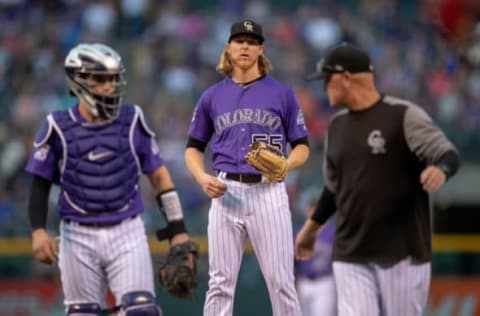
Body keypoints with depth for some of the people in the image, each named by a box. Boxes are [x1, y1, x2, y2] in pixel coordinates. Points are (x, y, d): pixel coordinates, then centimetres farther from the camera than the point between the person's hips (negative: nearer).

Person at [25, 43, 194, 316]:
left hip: (127, 234, 0)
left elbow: (159, 175, 9)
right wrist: (38, 230, -7)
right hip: (78, 238, 0)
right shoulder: (59, 128, -1)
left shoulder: (132, 121, 2)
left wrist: (178, 229, 8)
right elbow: (41, 184, 6)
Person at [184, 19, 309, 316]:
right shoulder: (212, 96, 11)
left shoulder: (281, 93, 5)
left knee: (281, 280, -3)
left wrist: (285, 166, -14)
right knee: (221, 282, 2)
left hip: (268, 191, -2)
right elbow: (194, 147, 17)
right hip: (225, 192, 2)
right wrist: (202, 177, -3)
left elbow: (302, 146, 7)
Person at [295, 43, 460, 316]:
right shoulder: (337, 125, 14)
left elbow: (449, 155, -18)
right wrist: (311, 227, 31)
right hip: (351, 258, 5)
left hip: (402, 254, -5)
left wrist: (439, 170, -40)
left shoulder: (404, 116, -7)